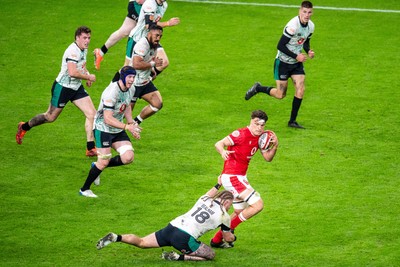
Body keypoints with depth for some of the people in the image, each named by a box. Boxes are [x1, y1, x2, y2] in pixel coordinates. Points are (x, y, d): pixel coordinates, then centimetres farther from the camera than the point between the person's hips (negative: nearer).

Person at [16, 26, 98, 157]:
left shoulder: (84, 49, 6)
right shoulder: (73, 50, -25)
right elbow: (72, 72, -36)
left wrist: (87, 74, 7)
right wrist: (88, 77, -23)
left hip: (76, 87, 8)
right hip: (62, 87, -8)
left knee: (92, 113, -5)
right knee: (50, 117, 7)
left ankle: (91, 148, -2)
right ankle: (24, 127, 33)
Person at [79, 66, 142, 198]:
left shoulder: (131, 89, 0)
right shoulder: (112, 92, -27)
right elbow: (108, 119, -29)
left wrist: (131, 122, 6)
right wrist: (127, 127, -32)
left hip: (118, 130, 8)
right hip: (103, 128, -8)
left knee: (128, 157, -8)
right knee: (104, 161, -11)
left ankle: (97, 167, 16)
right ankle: (84, 189, 9)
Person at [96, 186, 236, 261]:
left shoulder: (204, 200, 18)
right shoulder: (224, 215, 4)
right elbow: (228, 238, 19)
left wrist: (218, 185, 62)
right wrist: (234, 237, 42)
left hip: (172, 227, 6)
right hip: (185, 238, -6)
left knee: (141, 242, 17)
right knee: (211, 255, 3)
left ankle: (116, 237, -5)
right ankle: (178, 257, -13)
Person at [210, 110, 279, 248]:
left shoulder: (260, 138, 7)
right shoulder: (241, 134, -17)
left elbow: (268, 158, 10)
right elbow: (218, 144, -21)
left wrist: (275, 146, -9)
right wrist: (223, 151, -43)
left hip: (241, 177, 10)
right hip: (232, 178, -10)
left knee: (240, 212, 21)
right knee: (258, 205, -15)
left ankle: (217, 239, 27)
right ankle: (228, 229, -7)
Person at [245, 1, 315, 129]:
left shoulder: (310, 26, -1)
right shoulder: (293, 26, -27)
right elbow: (280, 46, -24)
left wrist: (308, 51, -5)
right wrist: (296, 56, -25)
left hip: (297, 63, 6)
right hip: (283, 62, -6)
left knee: (300, 89, -9)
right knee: (280, 95, -1)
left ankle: (292, 121, 3)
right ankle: (258, 88, 27)